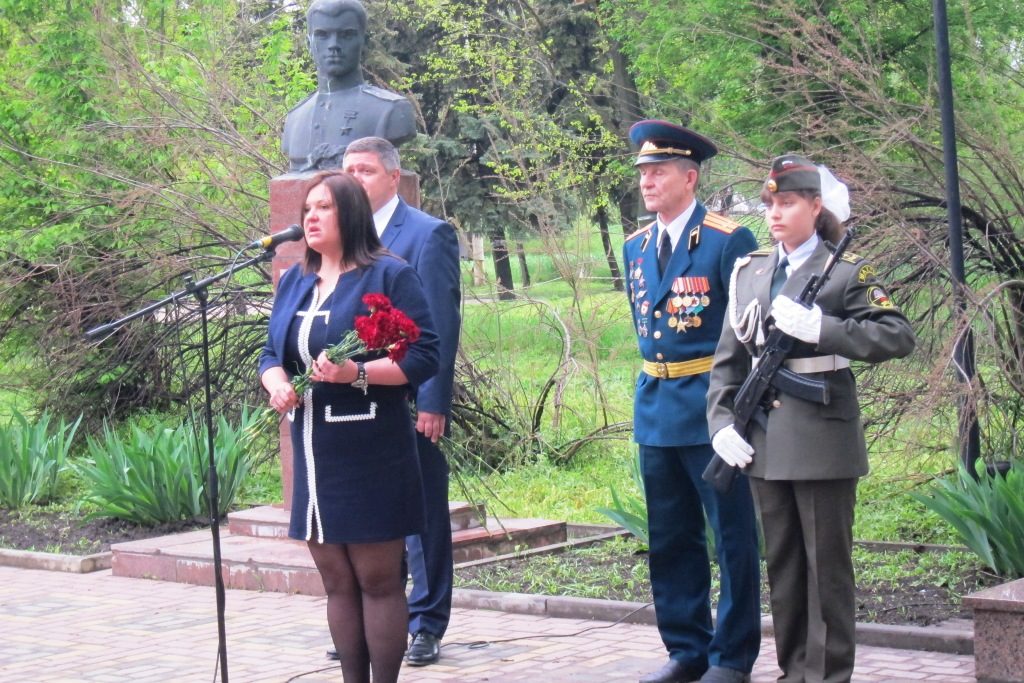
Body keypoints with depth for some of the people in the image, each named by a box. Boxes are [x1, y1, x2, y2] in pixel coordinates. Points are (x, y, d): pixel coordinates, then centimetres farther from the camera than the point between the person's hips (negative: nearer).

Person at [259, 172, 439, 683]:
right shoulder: (293, 281, 15)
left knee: (378, 580, -1)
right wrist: (276, 382, -4)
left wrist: (357, 373, -23)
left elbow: (423, 356, -10)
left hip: (371, 458, -6)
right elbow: (271, 353, 19)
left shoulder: (390, 275, -5)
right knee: (337, 583, 10)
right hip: (314, 457, 6)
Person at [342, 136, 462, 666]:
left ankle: (425, 626, 11)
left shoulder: (428, 234, -6)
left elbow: (442, 325, -10)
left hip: (410, 404, -6)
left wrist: (432, 403, -15)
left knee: (423, 516, 3)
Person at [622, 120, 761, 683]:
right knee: (669, 540, 12)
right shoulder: (635, 248, 12)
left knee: (732, 538, 2)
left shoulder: (728, 241, -8)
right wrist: (654, 383, 15)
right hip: (656, 411, 7)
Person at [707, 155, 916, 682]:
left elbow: (898, 337, -15)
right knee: (782, 565, 12)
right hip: (765, 445, 5)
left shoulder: (846, 272, -3)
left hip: (823, 441, -5)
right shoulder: (749, 273, 12)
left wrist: (818, 327, -23)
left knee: (827, 565, 1)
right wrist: (722, 423, -2)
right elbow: (727, 360, 12)